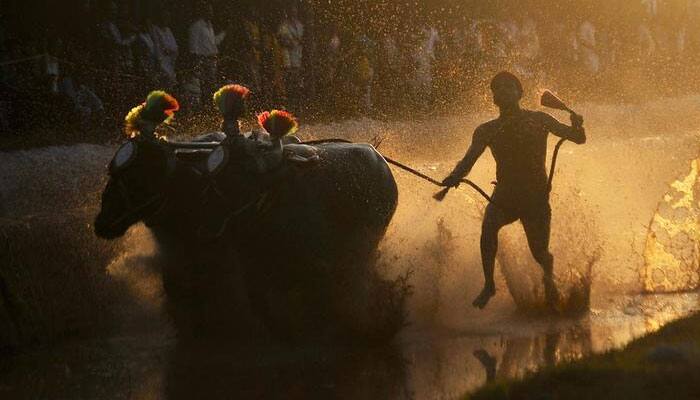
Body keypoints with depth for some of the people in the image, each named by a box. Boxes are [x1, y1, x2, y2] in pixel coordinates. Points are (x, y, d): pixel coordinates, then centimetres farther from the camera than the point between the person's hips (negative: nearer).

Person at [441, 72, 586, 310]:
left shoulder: (539, 121, 1)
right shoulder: (487, 130, 3)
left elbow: (578, 139, 2)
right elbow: (468, 161, -7)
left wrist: (577, 125, -22)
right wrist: (453, 179, -29)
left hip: (536, 196, -1)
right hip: (505, 194, 1)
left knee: (539, 253, -4)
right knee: (489, 225, -30)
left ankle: (549, 281, 33)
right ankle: (489, 284, -20)